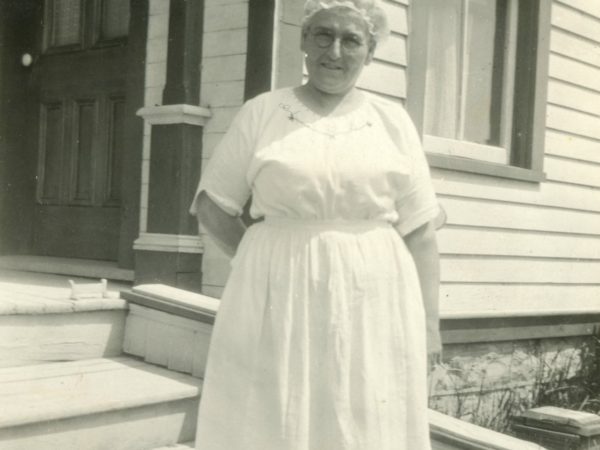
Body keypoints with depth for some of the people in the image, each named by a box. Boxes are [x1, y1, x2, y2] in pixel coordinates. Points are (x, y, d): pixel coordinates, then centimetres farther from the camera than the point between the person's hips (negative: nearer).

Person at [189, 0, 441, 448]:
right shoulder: (261, 112, 4)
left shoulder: (393, 121, 6)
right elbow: (212, 205, 9)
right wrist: (266, 263, 0)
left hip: (372, 305, 1)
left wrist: (428, 323, 1)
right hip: (278, 299, 0)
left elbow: (419, 231, 6)